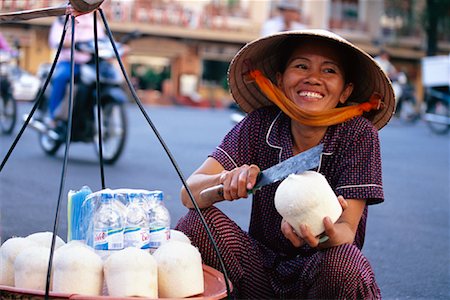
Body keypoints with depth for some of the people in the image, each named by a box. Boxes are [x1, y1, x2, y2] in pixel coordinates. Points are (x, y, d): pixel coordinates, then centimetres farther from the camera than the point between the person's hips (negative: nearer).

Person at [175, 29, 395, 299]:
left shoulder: (358, 135, -12)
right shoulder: (260, 125, -7)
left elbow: (346, 233, -19)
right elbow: (189, 192, -15)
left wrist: (327, 234, -44)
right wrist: (227, 181, -38)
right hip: (262, 269, 1)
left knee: (342, 260, -34)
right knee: (195, 223, -23)